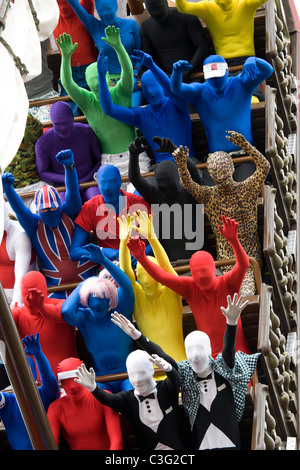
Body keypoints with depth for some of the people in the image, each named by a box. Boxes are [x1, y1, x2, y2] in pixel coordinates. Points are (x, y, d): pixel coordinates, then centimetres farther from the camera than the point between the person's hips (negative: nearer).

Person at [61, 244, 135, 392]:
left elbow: (126, 285, -15)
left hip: (127, 374, 0)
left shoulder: (120, 312, 2)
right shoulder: (85, 317, 2)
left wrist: (104, 261, -24)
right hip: (101, 380, 0)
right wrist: (81, 286, -5)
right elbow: (66, 311, -21)